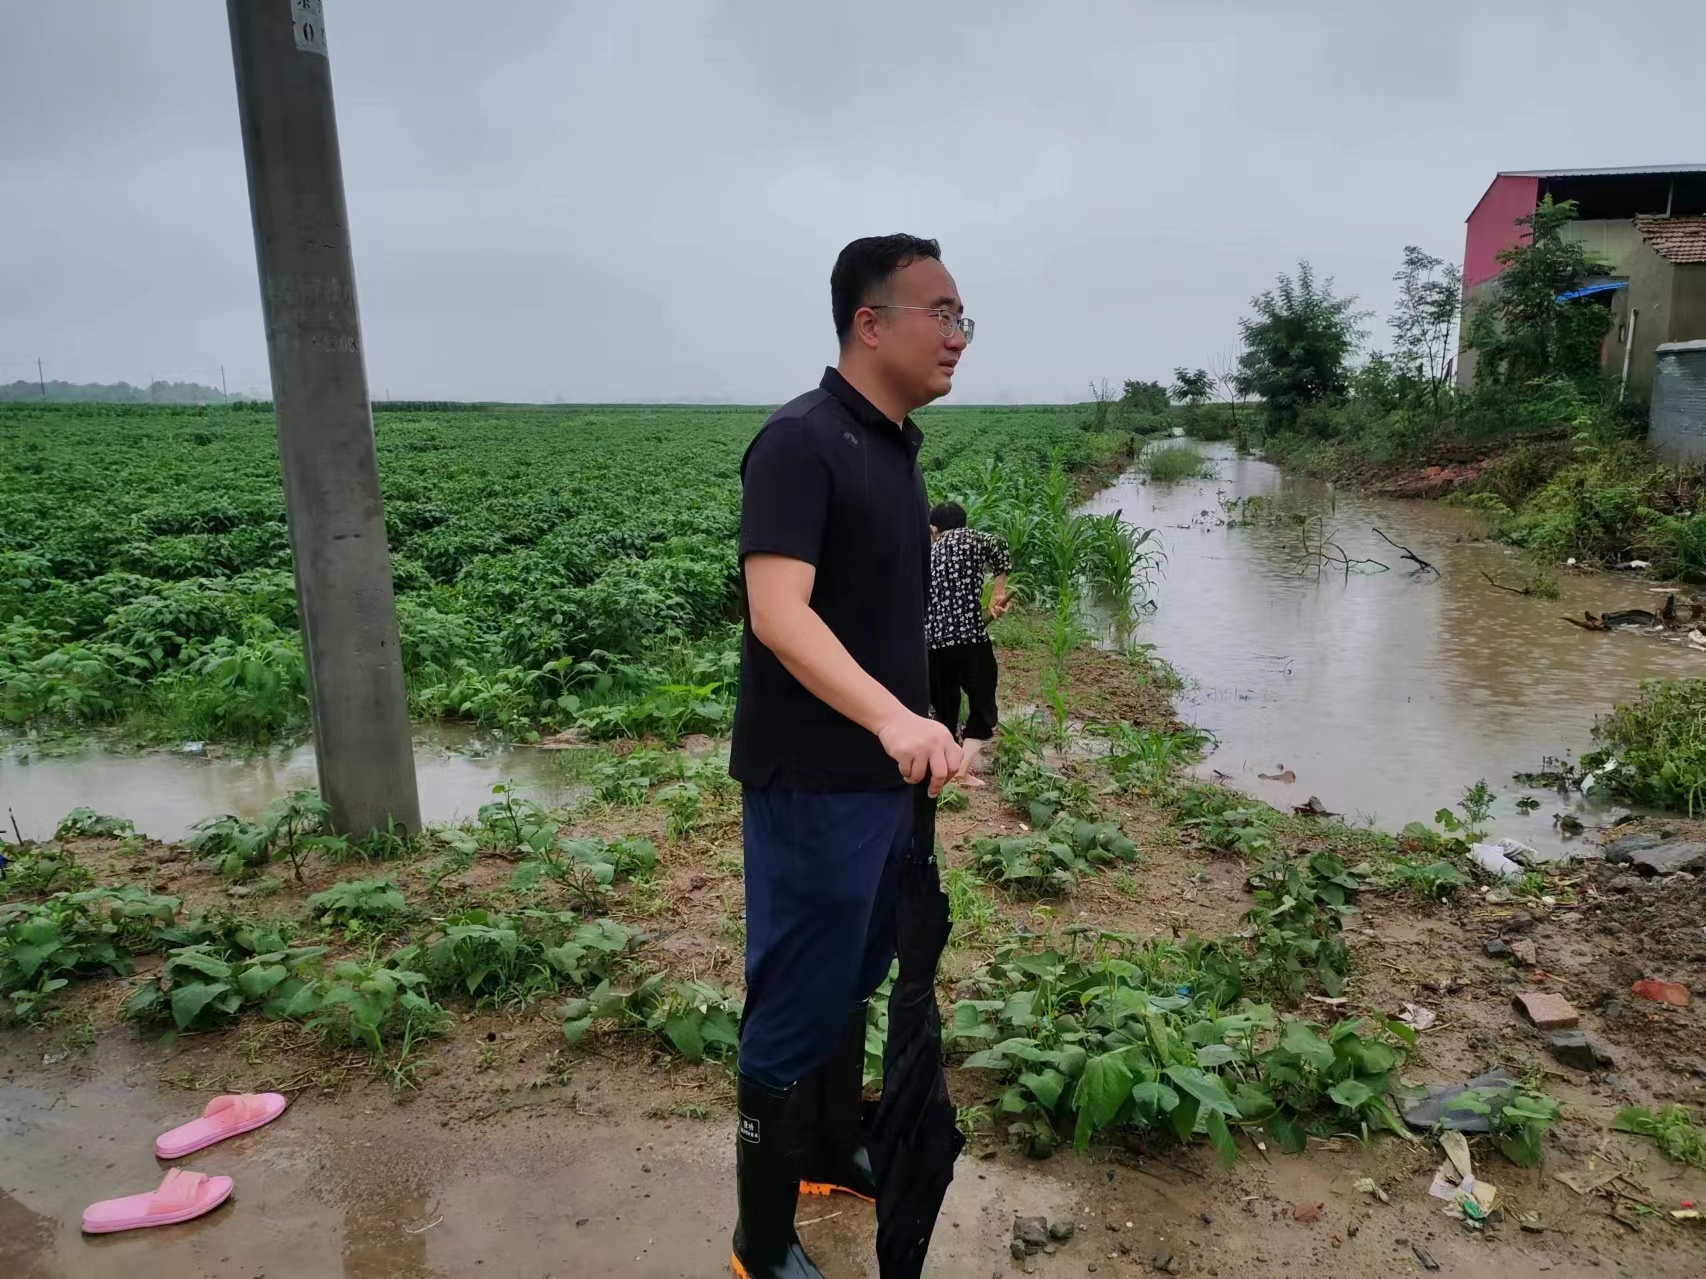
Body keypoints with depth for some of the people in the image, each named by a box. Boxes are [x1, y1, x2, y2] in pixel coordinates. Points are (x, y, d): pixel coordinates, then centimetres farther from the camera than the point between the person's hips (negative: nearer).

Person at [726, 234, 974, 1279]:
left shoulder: (898, 447, 11)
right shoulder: (800, 442, -17)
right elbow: (778, 614, -28)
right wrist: (894, 718, -40)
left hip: (885, 777, 9)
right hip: (814, 782, -9)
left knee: (854, 980, 23)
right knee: (797, 1004, 4)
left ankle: (837, 1150, 44)